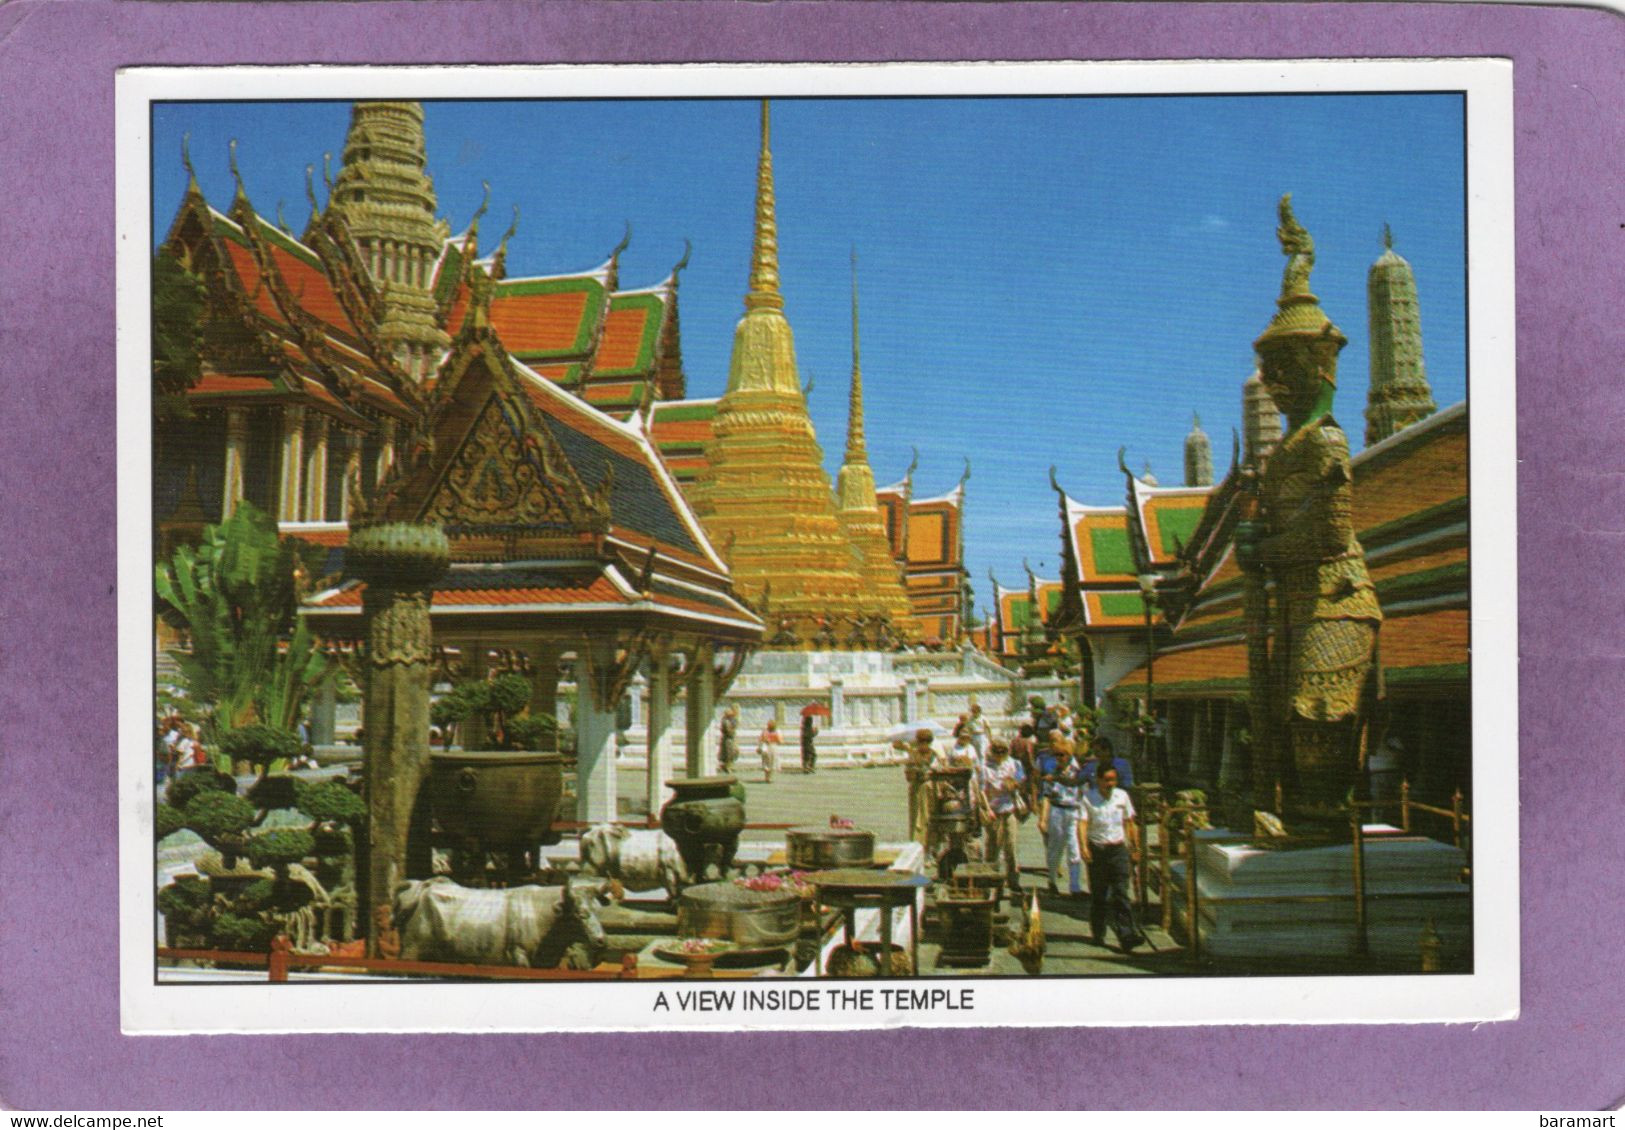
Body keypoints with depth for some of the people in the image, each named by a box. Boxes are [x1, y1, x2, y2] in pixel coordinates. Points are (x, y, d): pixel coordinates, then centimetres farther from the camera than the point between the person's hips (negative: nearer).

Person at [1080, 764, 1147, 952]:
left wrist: (1136, 848, 15)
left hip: (1118, 849, 1)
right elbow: (1082, 823, -12)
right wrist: (1083, 847, -25)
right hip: (1097, 850, -1)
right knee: (1098, 895, 7)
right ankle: (1098, 934, 22)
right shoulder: (1088, 797, -4)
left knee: (1121, 893, -7)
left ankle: (1126, 935, -12)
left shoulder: (1122, 796, 6)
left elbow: (1130, 823, 14)